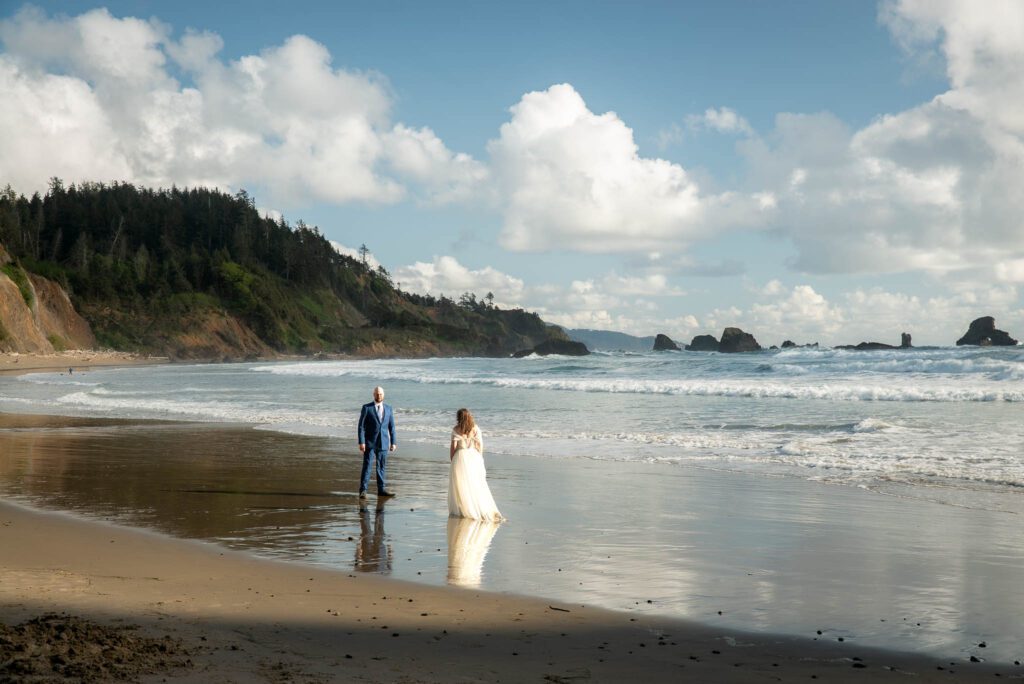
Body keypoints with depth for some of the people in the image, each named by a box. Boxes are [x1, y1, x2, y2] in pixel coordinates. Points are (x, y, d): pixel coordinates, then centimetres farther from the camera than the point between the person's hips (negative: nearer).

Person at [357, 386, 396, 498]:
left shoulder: (388, 409, 9)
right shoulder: (366, 408, -2)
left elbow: (391, 427, 12)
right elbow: (361, 426, -5)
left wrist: (393, 442, 7)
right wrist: (361, 442, -12)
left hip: (383, 443, 3)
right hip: (369, 442, -3)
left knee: (381, 466, 7)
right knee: (367, 466, -5)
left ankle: (381, 489, 15)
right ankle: (363, 490, -3)